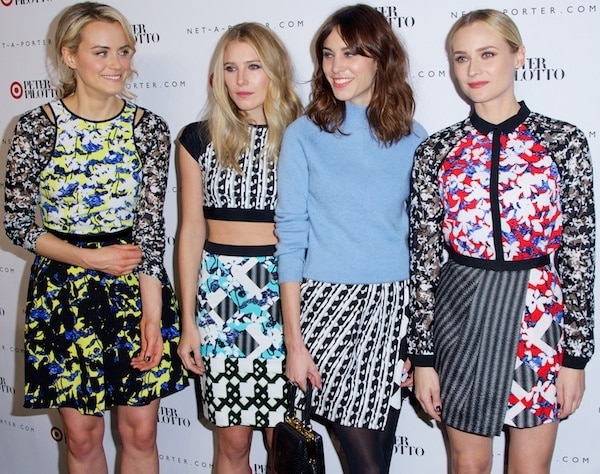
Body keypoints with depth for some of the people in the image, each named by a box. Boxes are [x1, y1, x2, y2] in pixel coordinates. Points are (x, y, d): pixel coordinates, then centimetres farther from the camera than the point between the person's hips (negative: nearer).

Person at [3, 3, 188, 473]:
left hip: (136, 287, 1)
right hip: (63, 292, -1)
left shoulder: (149, 128, -3)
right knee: (82, 436, 10)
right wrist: (89, 258, -13)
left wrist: (153, 315, -12)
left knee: (140, 432, 8)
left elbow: (151, 224, -6)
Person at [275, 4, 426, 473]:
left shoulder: (412, 138, 4)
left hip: (395, 306, 3)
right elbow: (291, 237, -3)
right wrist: (293, 340, -6)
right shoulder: (305, 135, -2)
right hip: (328, 303, -2)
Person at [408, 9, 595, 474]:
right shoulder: (436, 150, 0)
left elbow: (580, 251, -2)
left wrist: (577, 354, -4)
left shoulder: (563, 141, -3)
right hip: (462, 314, 1)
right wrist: (423, 357, -1)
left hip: (539, 315, -1)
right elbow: (424, 258, 1)